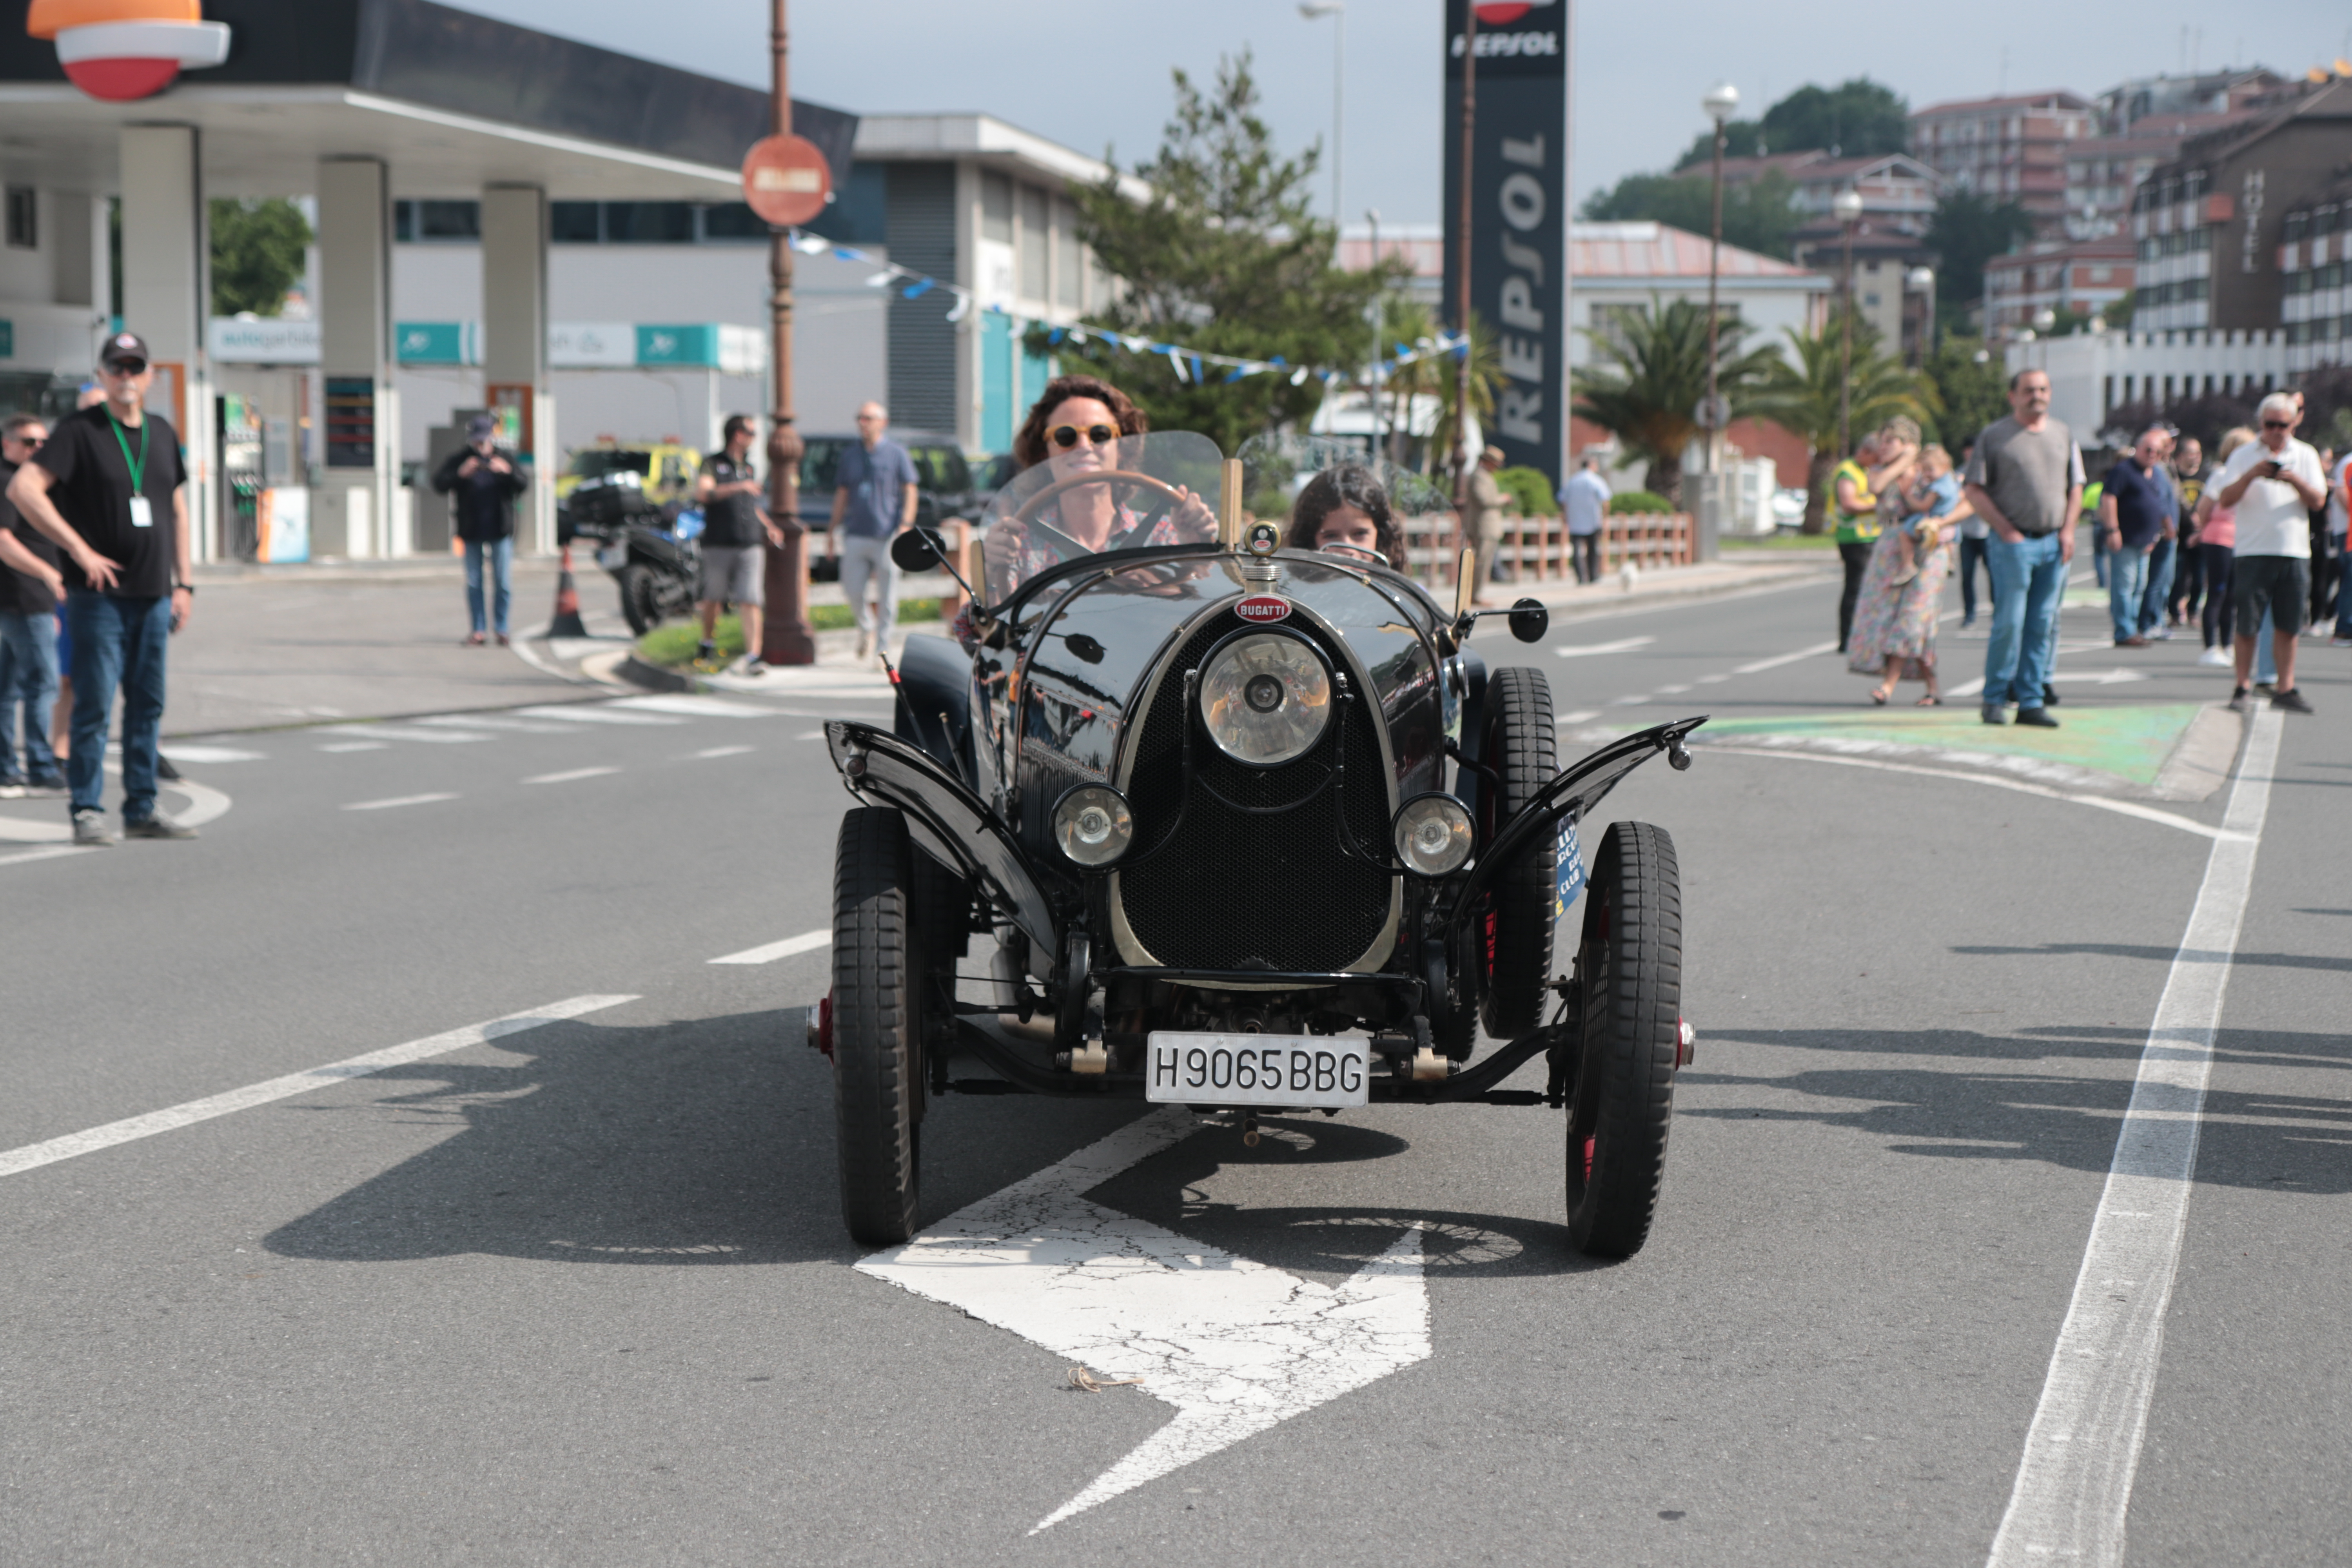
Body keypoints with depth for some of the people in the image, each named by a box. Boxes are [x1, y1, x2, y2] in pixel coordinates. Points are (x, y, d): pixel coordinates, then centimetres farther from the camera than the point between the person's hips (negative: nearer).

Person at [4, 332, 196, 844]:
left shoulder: (163, 435, 13)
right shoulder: (80, 431, -6)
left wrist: (184, 584, 14)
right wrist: (80, 549, -19)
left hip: (154, 597, 6)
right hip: (99, 594, -6)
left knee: (148, 706, 8)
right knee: (94, 705, -6)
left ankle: (142, 810, 15)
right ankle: (87, 811, 0)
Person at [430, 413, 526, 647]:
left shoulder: (504, 459, 8)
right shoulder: (458, 459, 3)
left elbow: (522, 486, 3)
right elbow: (439, 485, -5)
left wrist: (507, 472, -15)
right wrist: (460, 474, -20)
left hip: (500, 530, 0)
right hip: (472, 531, 0)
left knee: (503, 582, -1)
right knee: (474, 583, 3)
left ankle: (500, 627, 8)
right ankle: (478, 629, 8)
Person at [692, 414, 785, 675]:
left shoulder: (749, 468, 20)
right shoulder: (713, 463, 2)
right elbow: (702, 493, -17)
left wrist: (769, 527, 19)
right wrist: (738, 487, -22)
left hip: (750, 546, 4)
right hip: (719, 545, -4)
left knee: (750, 602, -9)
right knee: (713, 599, 8)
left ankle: (753, 656, -16)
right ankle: (708, 645, 32)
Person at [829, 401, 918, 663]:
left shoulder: (897, 454, 3)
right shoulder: (850, 456, 14)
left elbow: (910, 491, 0)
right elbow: (842, 493, 19)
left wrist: (906, 526, -11)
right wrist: (833, 528, 14)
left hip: (887, 536, -3)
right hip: (855, 535, 3)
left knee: (887, 595, -1)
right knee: (852, 589, -2)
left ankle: (882, 647, 7)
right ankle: (867, 627, 25)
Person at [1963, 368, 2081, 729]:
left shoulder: (2063, 435, 14)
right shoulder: (1994, 436, 0)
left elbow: (2076, 488, 17)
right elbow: (1973, 490, -2)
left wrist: (2068, 530, 3)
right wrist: (2005, 530, -9)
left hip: (2054, 543, 4)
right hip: (2013, 541, -4)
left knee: (2042, 625, 4)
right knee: (2009, 623, -8)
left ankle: (2031, 701, 8)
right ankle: (1995, 699, 2)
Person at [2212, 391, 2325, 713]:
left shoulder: (2306, 456, 10)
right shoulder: (2244, 456, 4)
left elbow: (2318, 500, 3)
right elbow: (2226, 499, -4)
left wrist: (2295, 481, -16)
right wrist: (2251, 475, -19)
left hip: (2294, 552, 2)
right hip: (2253, 551, -2)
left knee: (2288, 626, 3)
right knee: (2247, 625, -2)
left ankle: (2285, 689, 9)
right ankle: (2243, 687, 7)